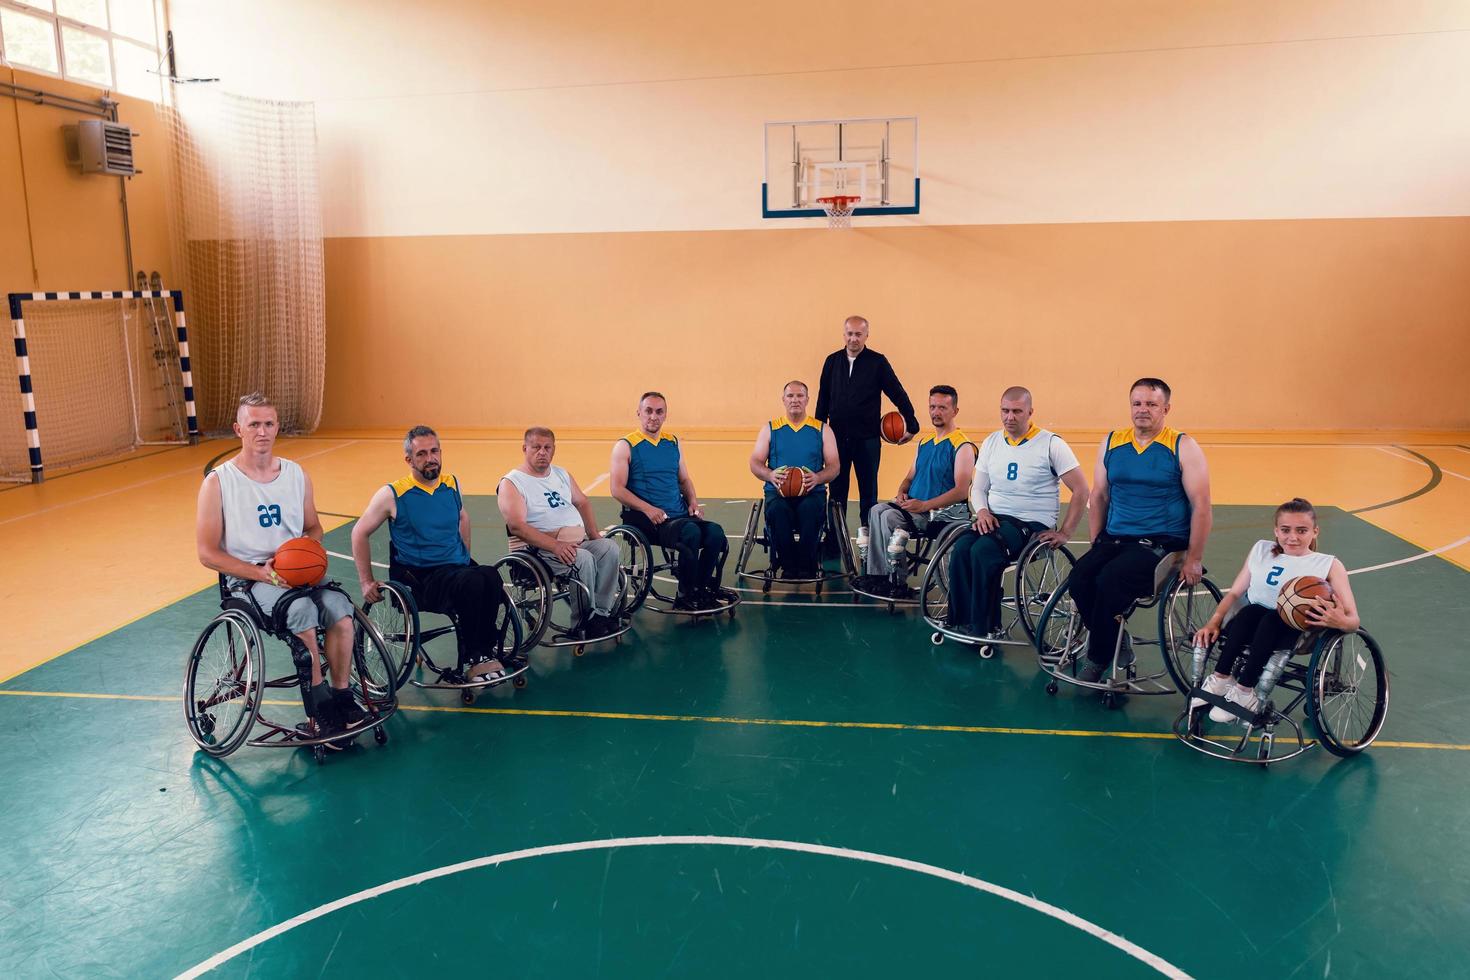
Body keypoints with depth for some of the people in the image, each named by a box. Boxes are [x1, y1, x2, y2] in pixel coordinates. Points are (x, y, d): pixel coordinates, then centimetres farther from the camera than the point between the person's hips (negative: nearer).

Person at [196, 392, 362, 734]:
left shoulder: (296, 474, 10)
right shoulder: (218, 482, -2)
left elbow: (314, 529, 21)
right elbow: (208, 553, -4)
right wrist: (259, 572, -17)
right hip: (246, 578, -4)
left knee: (339, 608, -27)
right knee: (302, 609, -34)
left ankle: (341, 695, -15)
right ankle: (319, 709, -23)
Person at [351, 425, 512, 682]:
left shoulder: (453, 485, 11)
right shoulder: (392, 494, -2)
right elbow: (360, 533, 7)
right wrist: (367, 582, 3)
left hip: (458, 569, 4)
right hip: (418, 579, -4)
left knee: (491, 576, -33)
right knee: (472, 583, -35)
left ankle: (486, 654, -19)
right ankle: (473, 660, -18)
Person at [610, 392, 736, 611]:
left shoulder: (673, 442, 19)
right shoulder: (625, 446, 1)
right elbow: (617, 489, -7)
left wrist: (693, 501, 5)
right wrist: (647, 509, -18)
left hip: (679, 515, 5)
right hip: (643, 520, -5)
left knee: (715, 532, -22)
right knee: (691, 532, -31)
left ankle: (701, 590, -8)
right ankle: (687, 595, -14)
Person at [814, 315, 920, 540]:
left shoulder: (878, 362, -3)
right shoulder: (832, 361, 6)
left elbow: (898, 395, -1)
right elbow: (823, 399, 10)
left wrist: (911, 425, -2)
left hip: (867, 439, -2)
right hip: (837, 437, 3)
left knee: (868, 492, 6)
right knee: (836, 492, 8)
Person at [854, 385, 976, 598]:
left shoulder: (962, 446, -7)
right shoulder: (924, 442, 18)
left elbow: (961, 492, -16)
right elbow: (910, 477, 25)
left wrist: (924, 505, -22)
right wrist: (902, 493, 1)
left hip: (944, 511, -7)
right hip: (914, 505, 8)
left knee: (890, 516, -26)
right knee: (877, 510, -17)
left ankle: (895, 581, -17)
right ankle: (876, 575, -18)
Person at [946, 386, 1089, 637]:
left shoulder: (1051, 444, -4)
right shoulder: (991, 442, 12)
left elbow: (1081, 491, -4)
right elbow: (977, 488, 17)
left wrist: (1064, 533, -8)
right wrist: (982, 511, -5)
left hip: (1032, 523, -5)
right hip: (993, 519, 5)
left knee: (983, 551, -32)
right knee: (960, 548, -26)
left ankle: (983, 627, -19)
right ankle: (961, 622, -18)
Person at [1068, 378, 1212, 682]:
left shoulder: (1184, 447, -1)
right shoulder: (1111, 443, 11)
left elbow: (1201, 506, -4)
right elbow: (1099, 497, 16)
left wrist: (1194, 559, -9)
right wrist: (1096, 544, 8)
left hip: (1163, 543, -4)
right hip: (1114, 539, 5)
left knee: (1111, 579, -30)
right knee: (1079, 577, -24)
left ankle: (1098, 660, -11)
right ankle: (1116, 647, -4)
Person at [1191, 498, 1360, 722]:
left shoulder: (1329, 565, 4)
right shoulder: (1261, 550, 13)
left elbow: (1353, 621, -2)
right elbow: (1235, 593, 13)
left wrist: (1340, 622, -27)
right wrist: (1214, 622, -4)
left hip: (1297, 632, -2)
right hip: (1252, 626, 2)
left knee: (1273, 618, -36)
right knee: (1250, 610, -33)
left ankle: (1243, 692, -28)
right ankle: (1219, 681, -26)